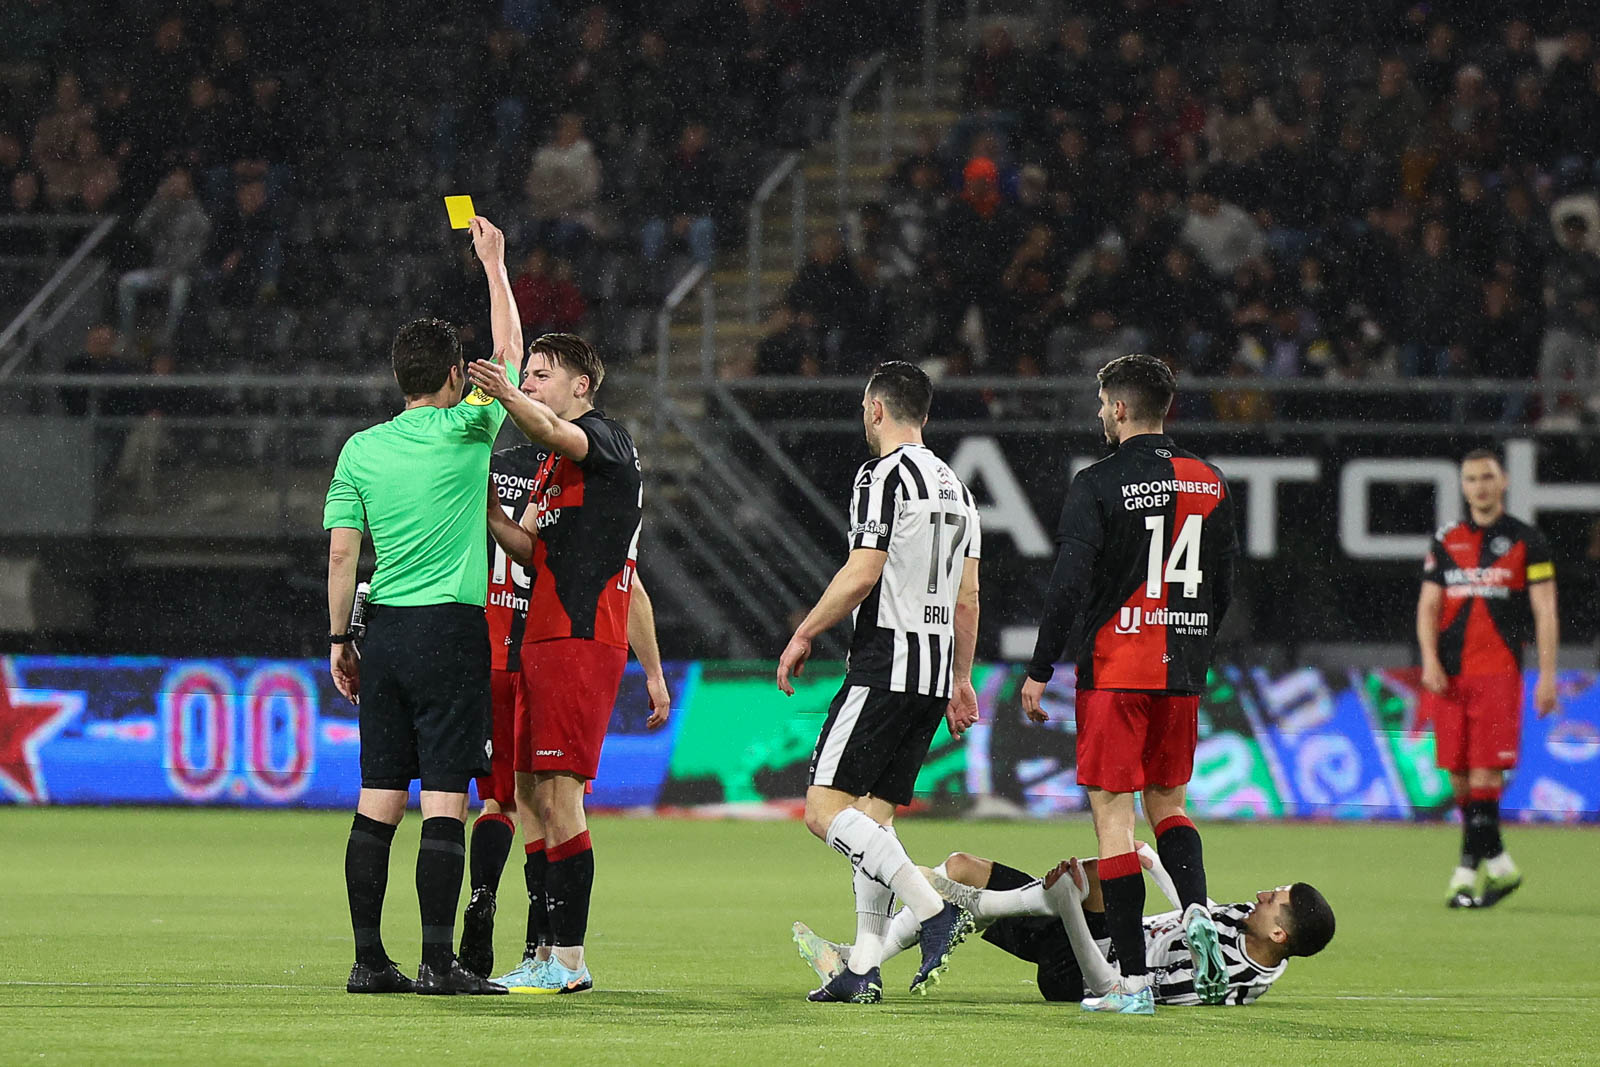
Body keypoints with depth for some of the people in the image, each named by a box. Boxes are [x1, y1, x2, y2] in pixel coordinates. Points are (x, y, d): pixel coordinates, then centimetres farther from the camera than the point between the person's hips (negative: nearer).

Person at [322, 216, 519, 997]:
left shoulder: (361, 450, 5)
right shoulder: (466, 430, -6)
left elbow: (341, 552, 5)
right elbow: (510, 350, 7)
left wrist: (338, 638, 13)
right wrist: (494, 264, 18)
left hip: (385, 630, 5)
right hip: (452, 628, -5)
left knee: (378, 801, 6)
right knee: (444, 801, -6)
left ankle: (369, 960, 6)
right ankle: (438, 962, -10)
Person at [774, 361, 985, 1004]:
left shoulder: (883, 476, -9)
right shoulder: (954, 486, 16)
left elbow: (862, 573, -16)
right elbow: (967, 597, 18)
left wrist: (804, 634, -5)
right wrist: (961, 681, 23)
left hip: (884, 666, -9)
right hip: (935, 673, 9)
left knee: (827, 809, -10)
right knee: (873, 816, 11)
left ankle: (936, 914, -20)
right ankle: (863, 971, 5)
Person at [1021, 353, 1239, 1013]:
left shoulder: (1098, 485, -9)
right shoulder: (1209, 484, 8)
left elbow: (1069, 586, -12)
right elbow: (1223, 587, 13)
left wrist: (1039, 671, -5)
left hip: (1114, 672, -5)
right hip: (1181, 673, 6)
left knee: (1113, 816, -2)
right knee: (1166, 803, 20)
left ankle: (1133, 979, -6)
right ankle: (1196, 911, -9)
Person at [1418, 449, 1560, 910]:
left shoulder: (1527, 542, 3)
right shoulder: (1445, 542, 12)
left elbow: (1545, 612, 2)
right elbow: (1428, 606, 12)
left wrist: (1547, 675, -5)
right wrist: (1430, 660, -3)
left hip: (1499, 671, -4)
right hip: (1449, 675, 4)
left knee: (1484, 772, -13)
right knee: (1459, 776, 2)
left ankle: (1469, 869, -11)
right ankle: (1498, 864, 14)